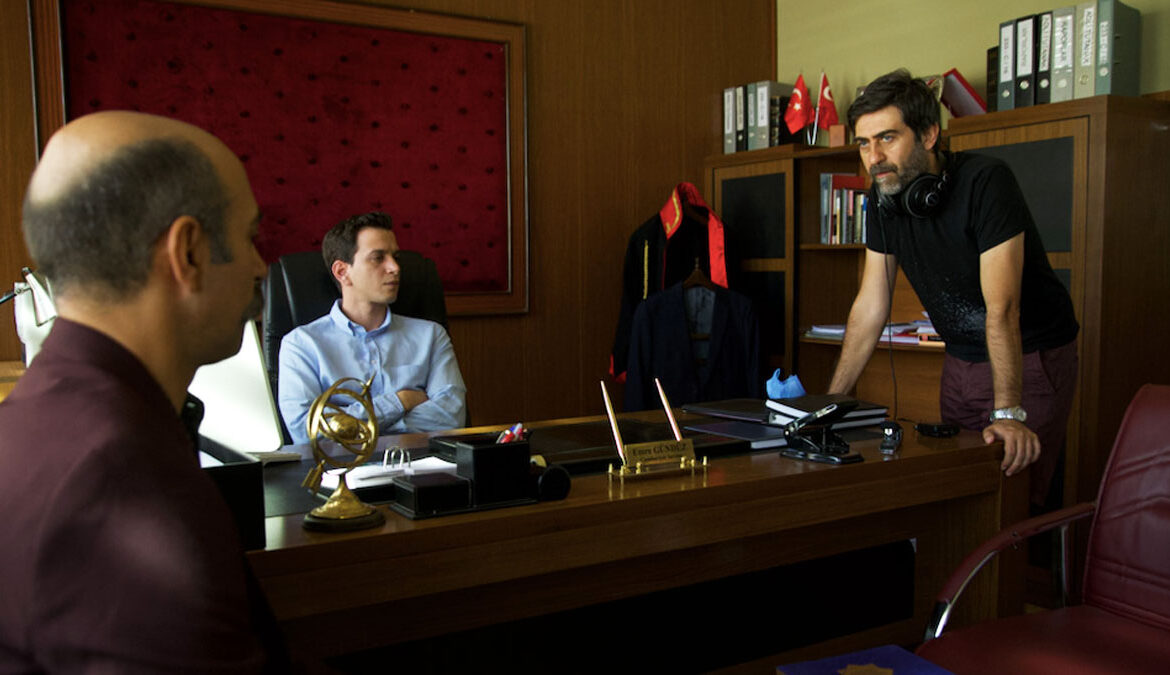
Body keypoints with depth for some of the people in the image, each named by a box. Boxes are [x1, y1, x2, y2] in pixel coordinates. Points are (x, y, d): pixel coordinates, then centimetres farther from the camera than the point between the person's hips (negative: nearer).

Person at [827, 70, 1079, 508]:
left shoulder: (985, 182, -23)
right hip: (961, 361, 6)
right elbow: (870, 308, 0)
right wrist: (830, 401, -2)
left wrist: (1008, 414, -36)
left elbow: (1002, 307, -29)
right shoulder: (885, 198, -4)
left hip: (1031, 358, -6)